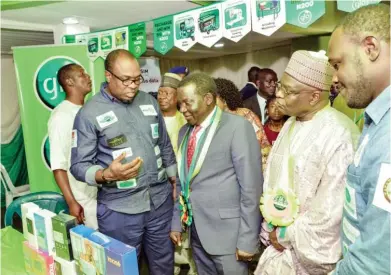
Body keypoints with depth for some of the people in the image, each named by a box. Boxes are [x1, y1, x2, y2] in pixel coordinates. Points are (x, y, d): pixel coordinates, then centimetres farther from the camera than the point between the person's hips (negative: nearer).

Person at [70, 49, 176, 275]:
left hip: (161, 200, 4)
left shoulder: (149, 102, 5)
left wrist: (176, 181, 11)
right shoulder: (89, 114, -10)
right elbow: (79, 165, -10)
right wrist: (107, 174, -28)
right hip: (120, 209, -4)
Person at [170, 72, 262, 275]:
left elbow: (251, 188, -15)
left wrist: (247, 240, -14)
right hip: (196, 230, 6)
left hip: (226, 232, -6)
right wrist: (177, 223, 13)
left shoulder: (237, 127, -14)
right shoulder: (184, 132, 8)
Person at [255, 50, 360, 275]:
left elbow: (333, 209, -22)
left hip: (310, 252, -6)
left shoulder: (339, 136, -21)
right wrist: (272, 228, 3)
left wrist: (286, 235, -12)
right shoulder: (291, 125, 4)